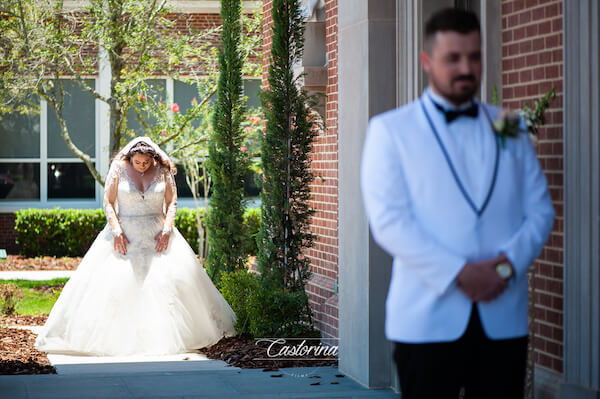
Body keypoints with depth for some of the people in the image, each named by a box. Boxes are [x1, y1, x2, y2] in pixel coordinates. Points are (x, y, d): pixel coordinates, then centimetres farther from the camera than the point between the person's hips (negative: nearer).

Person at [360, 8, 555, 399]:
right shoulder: (390, 129, 4)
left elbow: (540, 210, 10)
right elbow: (388, 220, -7)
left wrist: (508, 264, -9)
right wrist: (458, 274, -15)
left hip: (504, 318, 3)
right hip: (427, 320, -3)